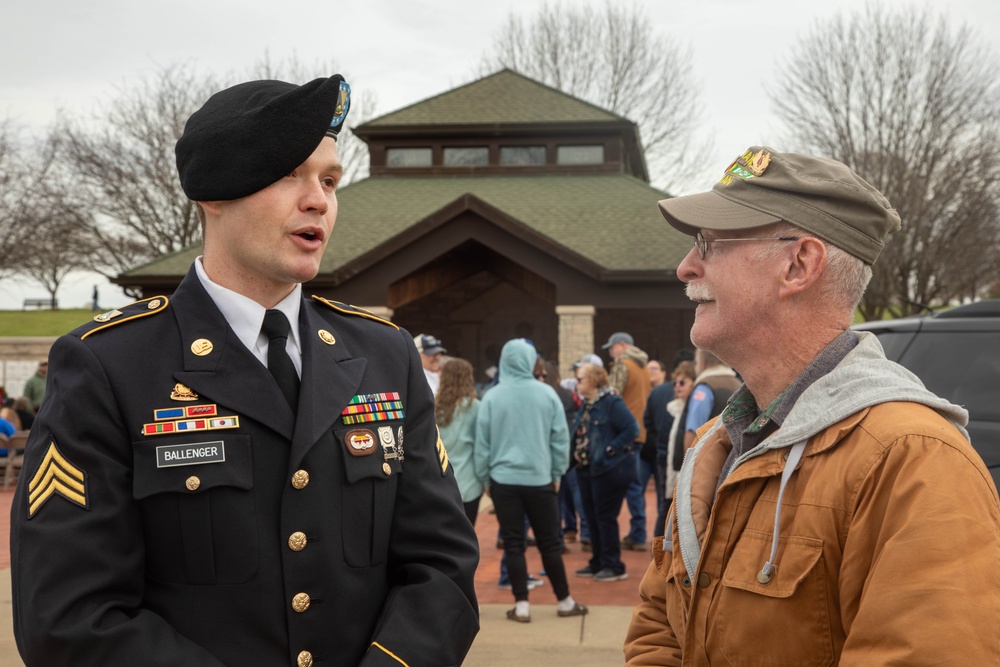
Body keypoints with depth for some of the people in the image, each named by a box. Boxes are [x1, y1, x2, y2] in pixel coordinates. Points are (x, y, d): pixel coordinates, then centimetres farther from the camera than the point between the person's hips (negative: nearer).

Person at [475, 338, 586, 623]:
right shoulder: (547, 394, -4)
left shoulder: (492, 397, -6)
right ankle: (565, 601, 20)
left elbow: (482, 442, -1)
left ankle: (521, 605, 8)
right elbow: (561, 438, 1)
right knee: (549, 542, 11)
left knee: (513, 544, 6)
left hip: (504, 480, -1)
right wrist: (557, 473, 12)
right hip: (540, 479, 1)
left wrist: (485, 476, 11)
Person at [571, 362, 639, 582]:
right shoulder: (586, 405, 11)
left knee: (605, 518, -2)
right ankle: (598, 563, 25)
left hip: (608, 470, -9)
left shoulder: (612, 402, -15)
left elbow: (632, 428, -21)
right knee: (592, 518, 14)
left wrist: (611, 449, -20)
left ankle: (614, 566, 8)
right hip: (587, 468, 9)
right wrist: (577, 453, 5)